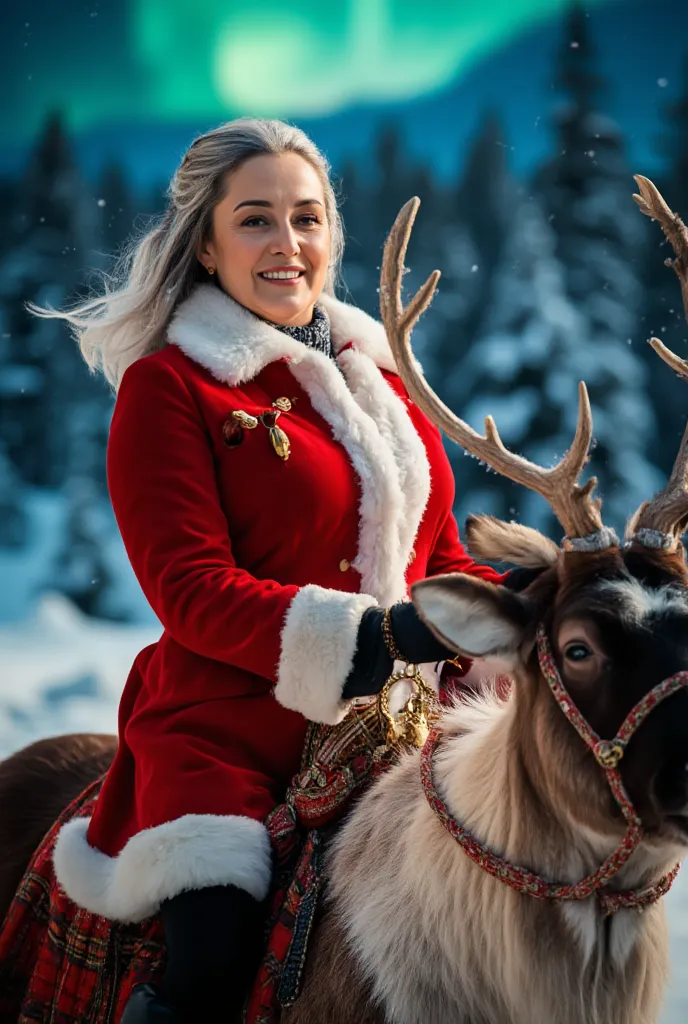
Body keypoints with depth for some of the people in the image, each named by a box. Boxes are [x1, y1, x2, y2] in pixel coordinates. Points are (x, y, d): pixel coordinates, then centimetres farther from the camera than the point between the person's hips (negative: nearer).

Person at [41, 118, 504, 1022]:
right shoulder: (169, 386, -2)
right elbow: (191, 591, -11)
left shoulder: (379, 377, 18)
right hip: (227, 734, -6)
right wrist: (374, 631, -22)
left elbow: (441, 558, 20)